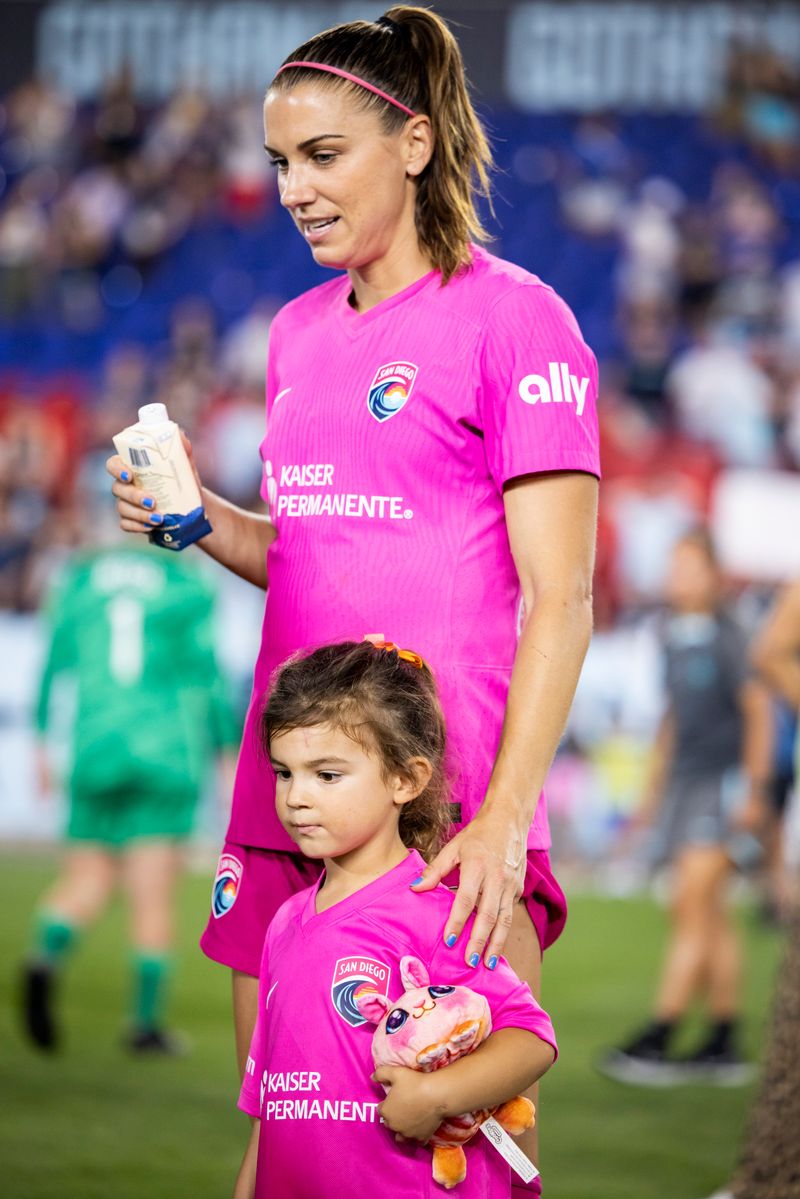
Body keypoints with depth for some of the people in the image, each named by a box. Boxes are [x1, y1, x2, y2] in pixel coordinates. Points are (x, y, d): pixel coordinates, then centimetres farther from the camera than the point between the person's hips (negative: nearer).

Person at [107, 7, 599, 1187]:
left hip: (449, 790, -7)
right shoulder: (300, 331, 16)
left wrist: (506, 816, -20)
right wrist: (202, 522, 5)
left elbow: (559, 596, -10)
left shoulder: (512, 318, -6)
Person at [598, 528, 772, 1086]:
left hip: (723, 786, -8)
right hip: (683, 785, 8)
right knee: (710, 915, 7)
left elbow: (758, 710, -10)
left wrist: (754, 788, -15)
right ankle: (724, 1046, 10)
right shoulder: (674, 641, 13)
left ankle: (658, 1040, -15)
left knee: (692, 906, -12)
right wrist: (656, 788, 22)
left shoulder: (728, 638, -9)